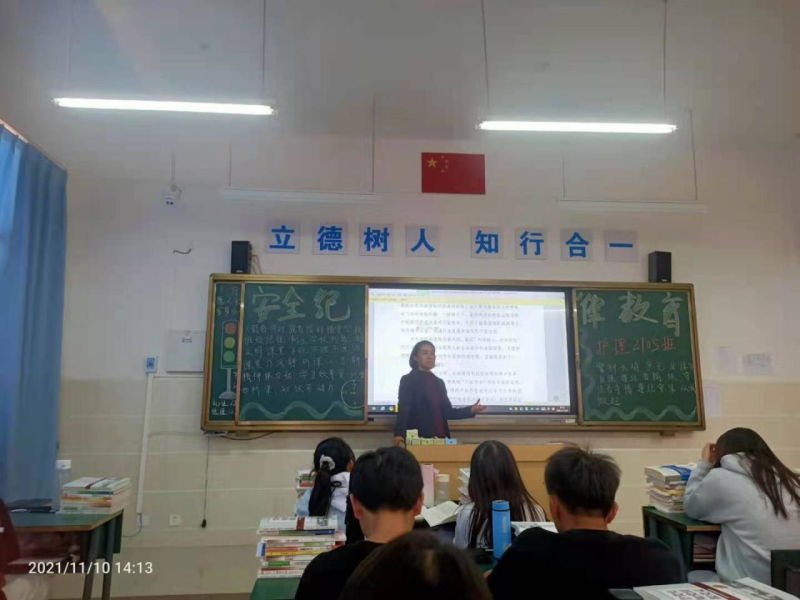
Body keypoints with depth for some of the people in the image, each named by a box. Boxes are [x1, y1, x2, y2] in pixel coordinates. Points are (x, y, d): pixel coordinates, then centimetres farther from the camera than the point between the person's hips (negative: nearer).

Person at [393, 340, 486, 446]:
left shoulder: (439, 382, 16)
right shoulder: (408, 380, -2)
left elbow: (447, 412, 15)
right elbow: (403, 411, -12)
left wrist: (470, 410, 2)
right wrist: (399, 436, -28)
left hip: (440, 438, 6)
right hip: (418, 439, -6)